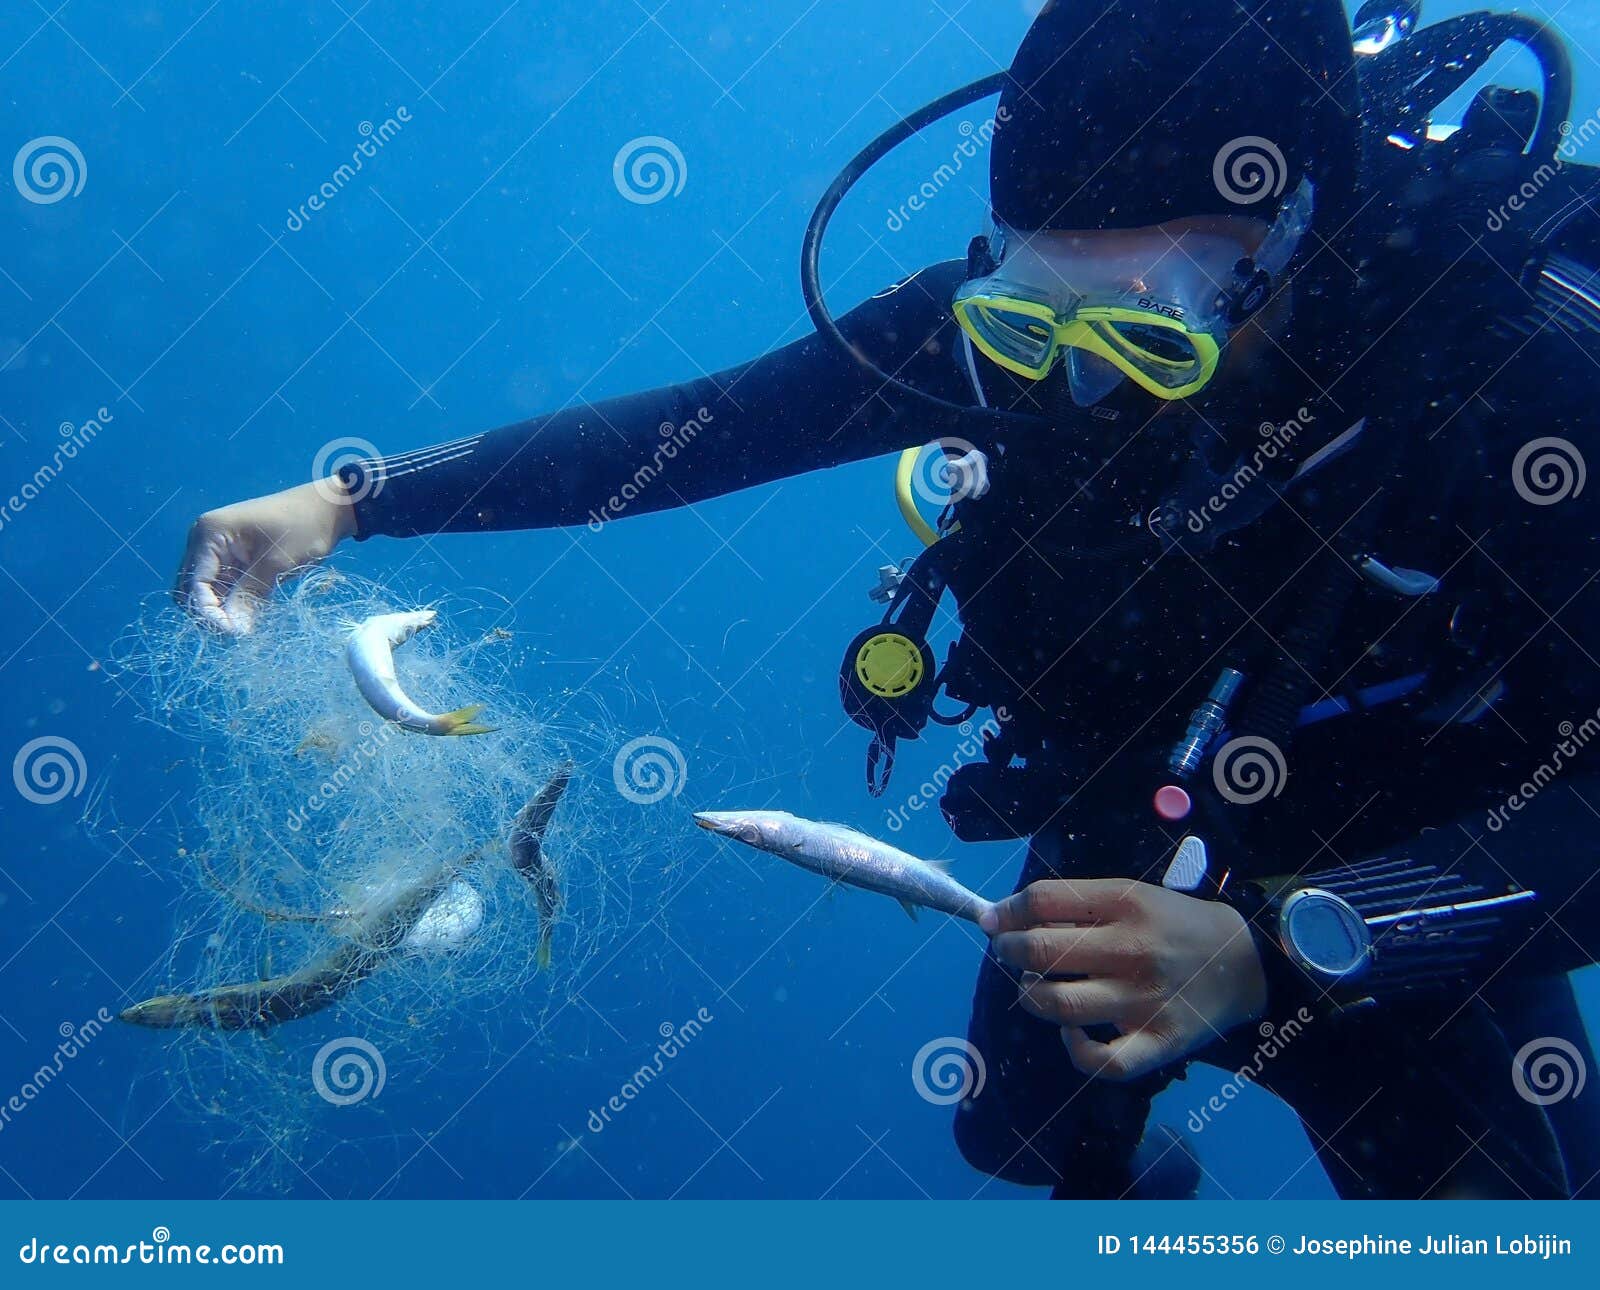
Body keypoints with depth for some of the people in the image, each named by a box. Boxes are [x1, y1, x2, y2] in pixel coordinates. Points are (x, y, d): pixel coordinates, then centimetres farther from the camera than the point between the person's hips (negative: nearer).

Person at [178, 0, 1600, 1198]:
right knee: (1028, 1134, 24)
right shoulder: (1005, 318, -22)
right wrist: (351, 499, -22)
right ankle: (1138, 1175, 59)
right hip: (1123, 847, 4)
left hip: (1431, 915, -3)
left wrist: (1276, 946, -47)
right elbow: (685, 426, -16)